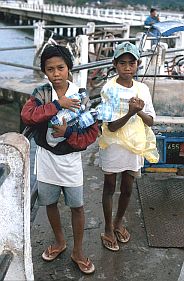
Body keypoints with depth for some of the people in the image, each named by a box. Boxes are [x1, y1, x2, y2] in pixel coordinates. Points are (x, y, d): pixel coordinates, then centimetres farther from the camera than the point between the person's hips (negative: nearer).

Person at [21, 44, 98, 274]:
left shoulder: (81, 96, -8)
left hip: (70, 159, -2)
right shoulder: (40, 93, -4)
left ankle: (77, 251, 28)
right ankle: (59, 241, 41)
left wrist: (68, 133, -21)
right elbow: (26, 116, -22)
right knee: (50, 203, 17)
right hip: (46, 159, 2)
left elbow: (93, 132, -7)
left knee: (77, 206, 8)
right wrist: (57, 104, -26)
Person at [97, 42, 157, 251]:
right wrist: (130, 113, -33)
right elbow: (111, 126, -18)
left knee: (127, 189, 16)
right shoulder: (109, 89, -14)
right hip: (113, 145, -3)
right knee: (110, 187, 12)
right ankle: (108, 228, 30)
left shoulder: (142, 89, -2)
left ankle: (119, 221, 42)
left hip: (134, 145, 4)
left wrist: (139, 111, -19)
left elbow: (150, 122, 1)